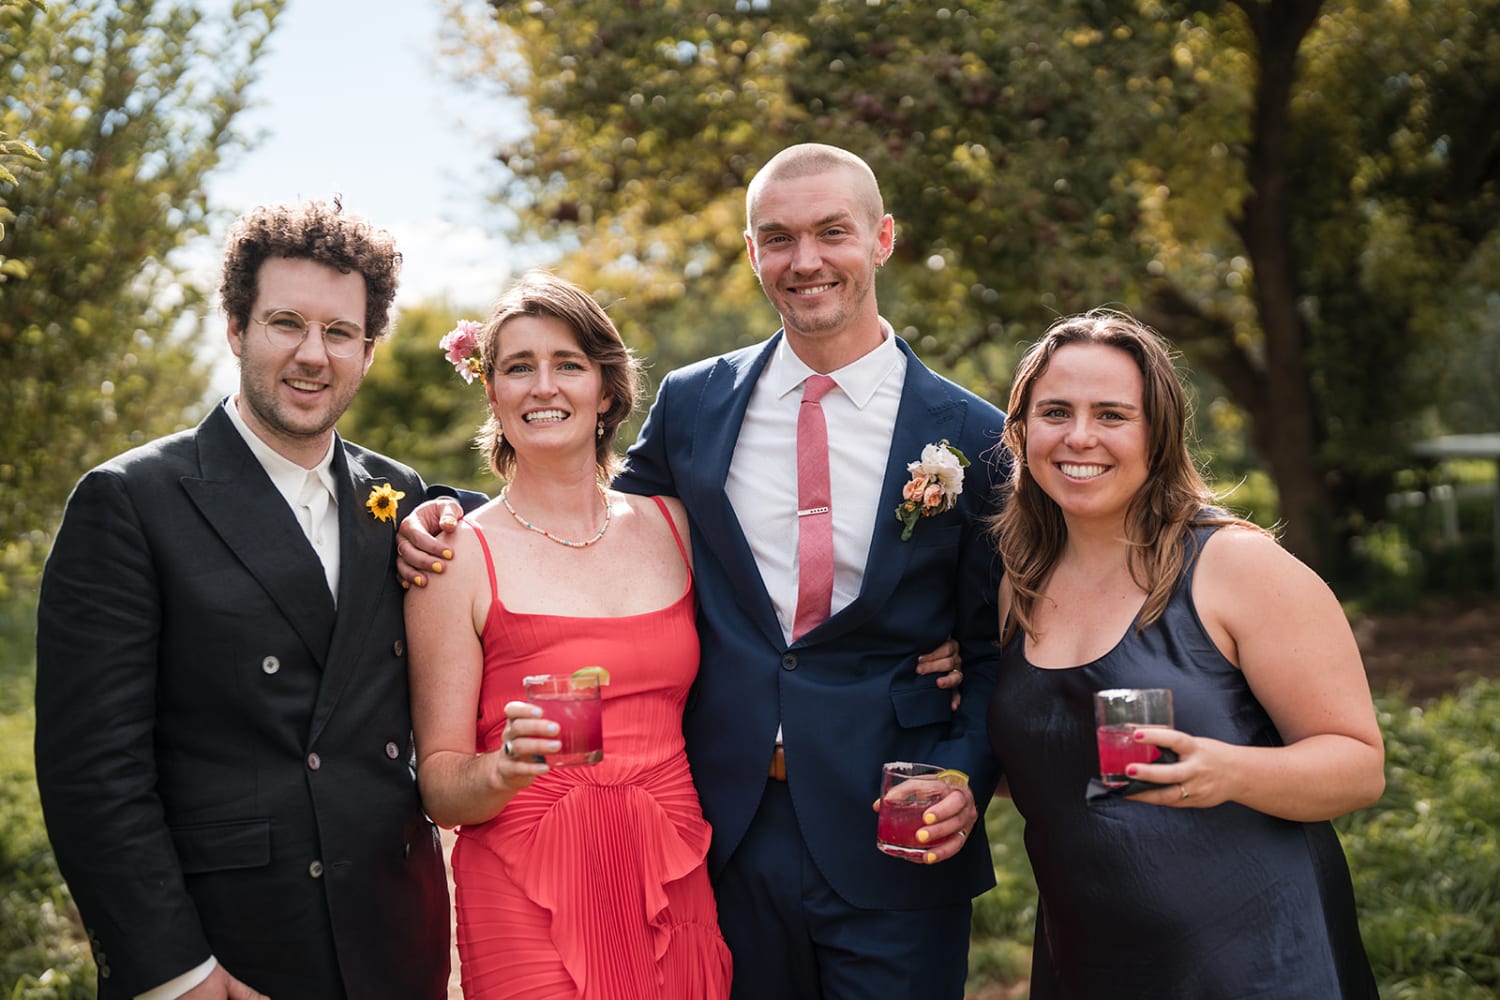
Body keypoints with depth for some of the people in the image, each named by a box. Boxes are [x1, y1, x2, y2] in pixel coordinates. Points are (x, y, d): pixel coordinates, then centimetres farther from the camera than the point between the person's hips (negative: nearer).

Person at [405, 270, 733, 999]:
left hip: (676, 891, 4)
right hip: (528, 906, -3)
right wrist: (505, 769, -23)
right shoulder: (460, 556, -6)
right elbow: (439, 787, -5)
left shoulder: (672, 523, 5)